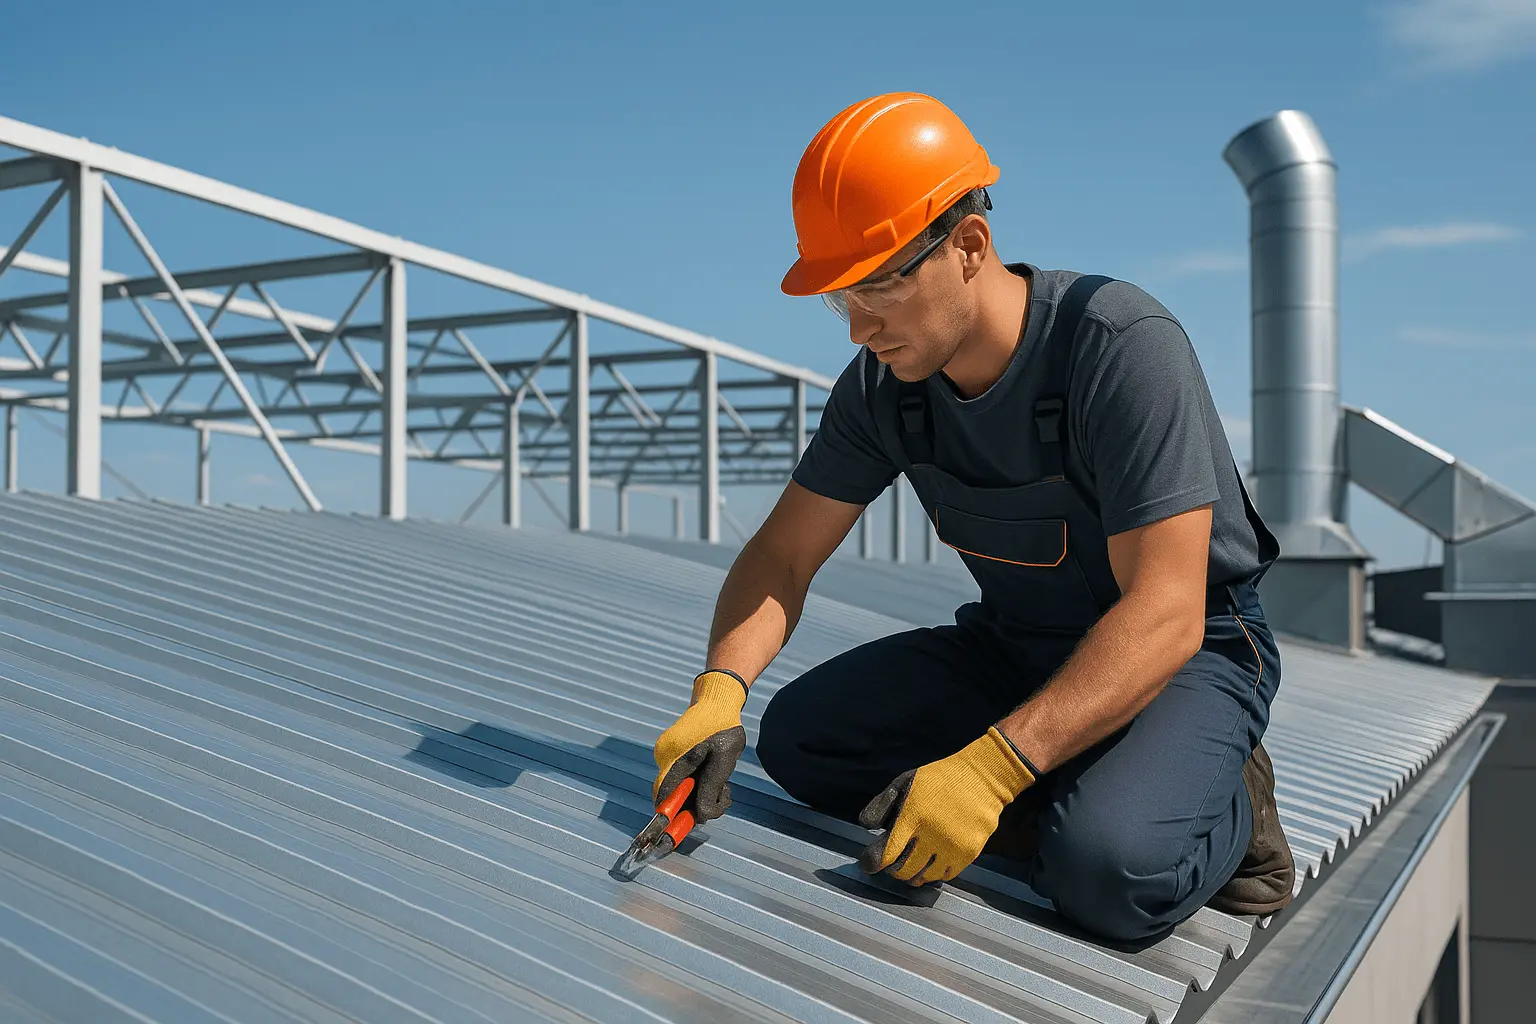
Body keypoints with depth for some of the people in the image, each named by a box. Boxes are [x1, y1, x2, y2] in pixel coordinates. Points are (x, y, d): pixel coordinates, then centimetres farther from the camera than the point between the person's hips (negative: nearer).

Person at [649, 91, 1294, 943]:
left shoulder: (1124, 346, -28)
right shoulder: (883, 383, -8)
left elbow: (1164, 616, -32)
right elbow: (782, 556, -3)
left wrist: (992, 767, -41)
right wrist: (718, 691, -24)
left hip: (1186, 651, -6)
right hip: (1014, 648, 7)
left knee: (1109, 873, -35)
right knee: (798, 736, -12)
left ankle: (1219, 805, 0)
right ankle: (1102, 809, -8)